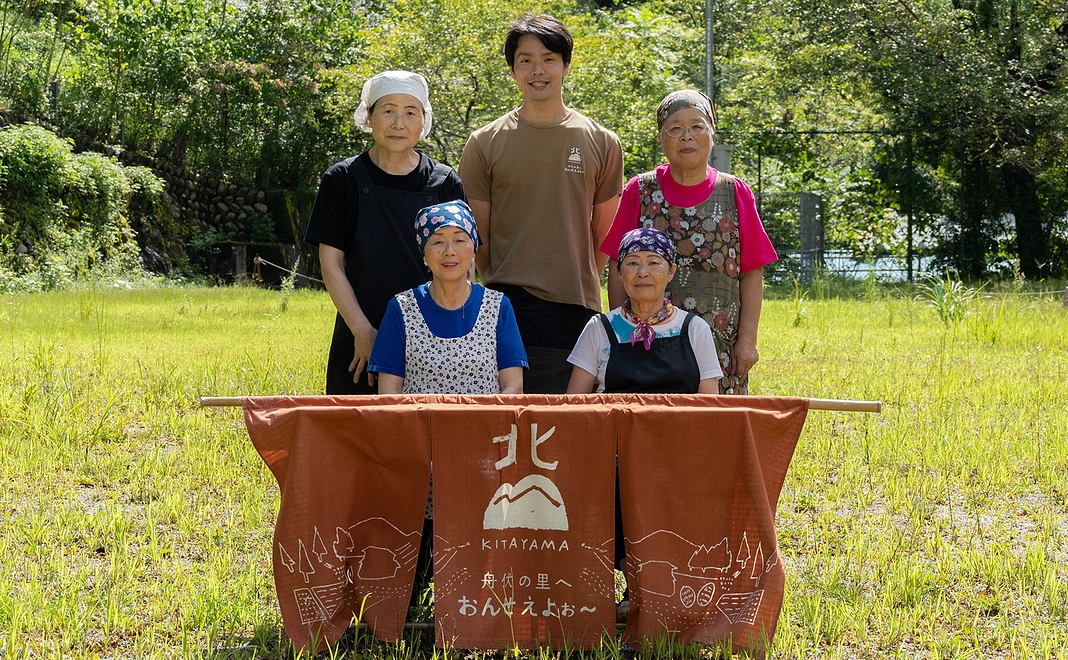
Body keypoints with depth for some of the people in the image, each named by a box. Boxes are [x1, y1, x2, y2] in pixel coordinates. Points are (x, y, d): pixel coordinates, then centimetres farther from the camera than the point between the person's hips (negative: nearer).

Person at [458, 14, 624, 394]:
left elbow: (605, 234, 13)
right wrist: (502, 287, 8)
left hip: (578, 309, 1)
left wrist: (580, 286, 10)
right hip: (508, 306, -1)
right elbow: (477, 236, 9)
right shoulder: (485, 144, 5)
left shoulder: (602, 144, 7)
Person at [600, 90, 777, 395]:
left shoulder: (735, 193, 6)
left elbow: (752, 274, 5)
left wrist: (747, 339, -1)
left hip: (721, 344, 0)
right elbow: (618, 270, 6)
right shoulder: (640, 191, 6)